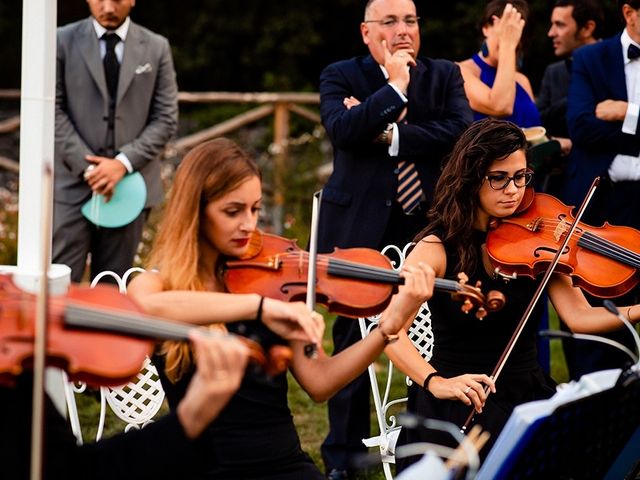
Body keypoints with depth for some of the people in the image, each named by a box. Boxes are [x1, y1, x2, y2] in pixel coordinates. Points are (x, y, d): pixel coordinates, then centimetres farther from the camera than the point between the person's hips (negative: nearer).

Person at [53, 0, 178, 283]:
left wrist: (124, 162, -10)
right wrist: (87, 166, -11)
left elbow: (165, 118, 4)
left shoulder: (156, 48, 8)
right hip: (73, 184, -1)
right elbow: (54, 111, 0)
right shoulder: (62, 41, 5)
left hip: (129, 183, 1)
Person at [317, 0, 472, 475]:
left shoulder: (445, 75, 8)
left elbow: (462, 130, -9)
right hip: (361, 227, -1)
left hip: (428, 224, 2)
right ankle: (344, 457, 16)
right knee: (353, 341, 5)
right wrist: (394, 88, -17)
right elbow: (342, 130, -17)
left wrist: (391, 136, -13)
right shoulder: (341, 76, 2)